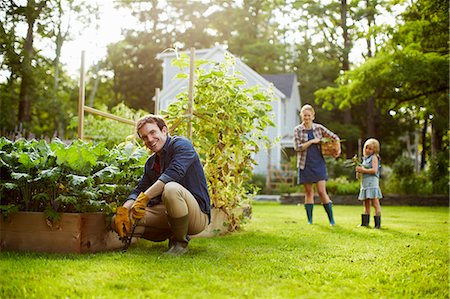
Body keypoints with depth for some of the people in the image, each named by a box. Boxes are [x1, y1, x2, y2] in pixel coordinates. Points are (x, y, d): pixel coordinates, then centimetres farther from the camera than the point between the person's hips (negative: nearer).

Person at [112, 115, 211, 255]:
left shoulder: (182, 145, -8)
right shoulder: (151, 163, 16)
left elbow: (174, 173, -27)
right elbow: (139, 190, 7)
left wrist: (144, 198, -30)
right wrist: (124, 209, -14)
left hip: (197, 214, -7)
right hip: (166, 212, 7)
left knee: (171, 188, -39)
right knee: (118, 221, -6)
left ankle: (181, 242, -15)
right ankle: (172, 235, 5)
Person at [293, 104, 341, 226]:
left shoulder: (319, 128, 4)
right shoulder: (298, 130, 0)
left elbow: (334, 137, 14)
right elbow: (297, 147, -9)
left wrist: (338, 149, 0)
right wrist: (311, 141, -13)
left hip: (318, 163, 0)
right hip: (305, 164, 0)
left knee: (322, 191, -5)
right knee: (309, 192, 5)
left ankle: (331, 219, 2)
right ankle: (309, 220, 11)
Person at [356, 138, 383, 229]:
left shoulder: (374, 157, -5)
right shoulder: (365, 158, 19)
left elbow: (374, 170, -17)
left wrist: (363, 170, -14)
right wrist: (359, 171, 5)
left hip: (372, 183, -8)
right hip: (364, 183, 9)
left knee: (375, 203, -9)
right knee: (366, 204, 11)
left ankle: (378, 224, -8)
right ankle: (365, 222, 16)